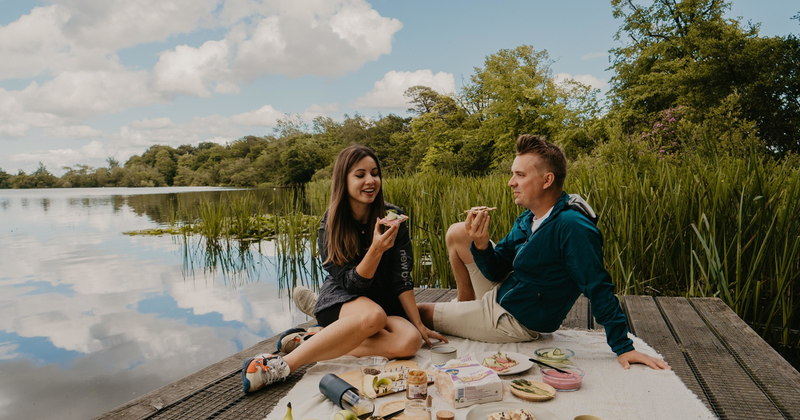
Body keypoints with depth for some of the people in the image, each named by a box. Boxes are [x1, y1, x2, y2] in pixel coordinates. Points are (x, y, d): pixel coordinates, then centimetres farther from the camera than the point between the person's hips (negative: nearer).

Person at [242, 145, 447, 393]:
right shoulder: (330, 226, -9)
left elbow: (402, 279, -6)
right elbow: (350, 283, -15)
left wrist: (419, 325, -11)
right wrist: (376, 250, -32)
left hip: (383, 301, 3)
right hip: (340, 302, -3)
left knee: (410, 341, -30)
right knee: (373, 316, -38)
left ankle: (313, 342, -20)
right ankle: (282, 365, -34)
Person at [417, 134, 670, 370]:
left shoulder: (571, 227, -29)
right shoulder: (527, 219, -2)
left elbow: (599, 291, -26)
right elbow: (497, 272, 0)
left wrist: (623, 348, -24)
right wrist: (480, 244, -20)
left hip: (515, 321, -8)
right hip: (502, 292, 8)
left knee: (420, 314, -2)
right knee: (457, 233, 7)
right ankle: (466, 301, 25)